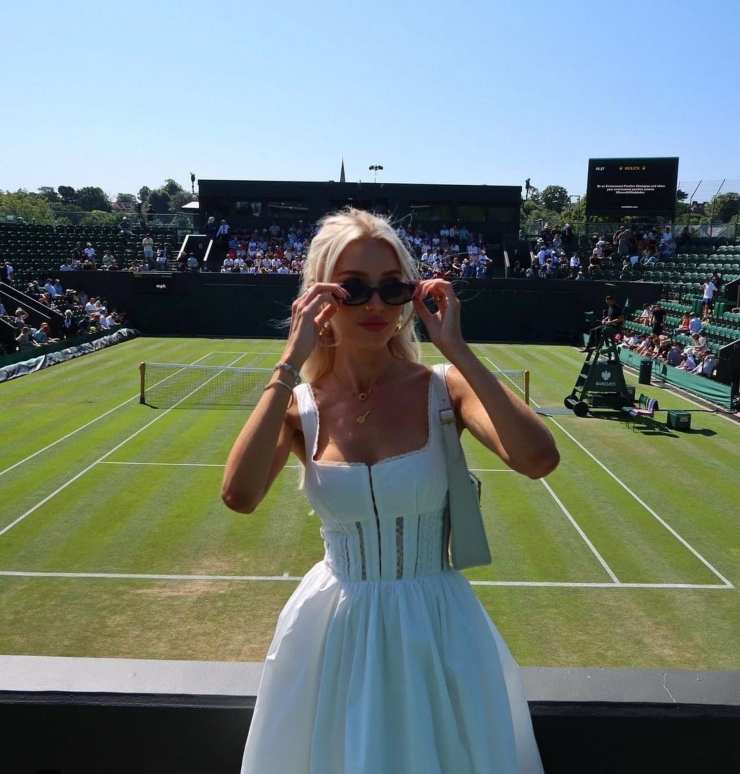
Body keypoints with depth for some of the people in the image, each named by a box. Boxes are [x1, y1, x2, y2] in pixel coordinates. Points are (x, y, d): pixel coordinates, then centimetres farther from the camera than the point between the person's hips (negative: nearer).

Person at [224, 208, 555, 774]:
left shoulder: (441, 389, -12)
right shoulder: (297, 406, -8)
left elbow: (538, 460, -29)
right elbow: (239, 496, -27)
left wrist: (456, 350, -26)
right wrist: (290, 364, -25)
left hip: (436, 628, -1)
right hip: (333, 631, 1)